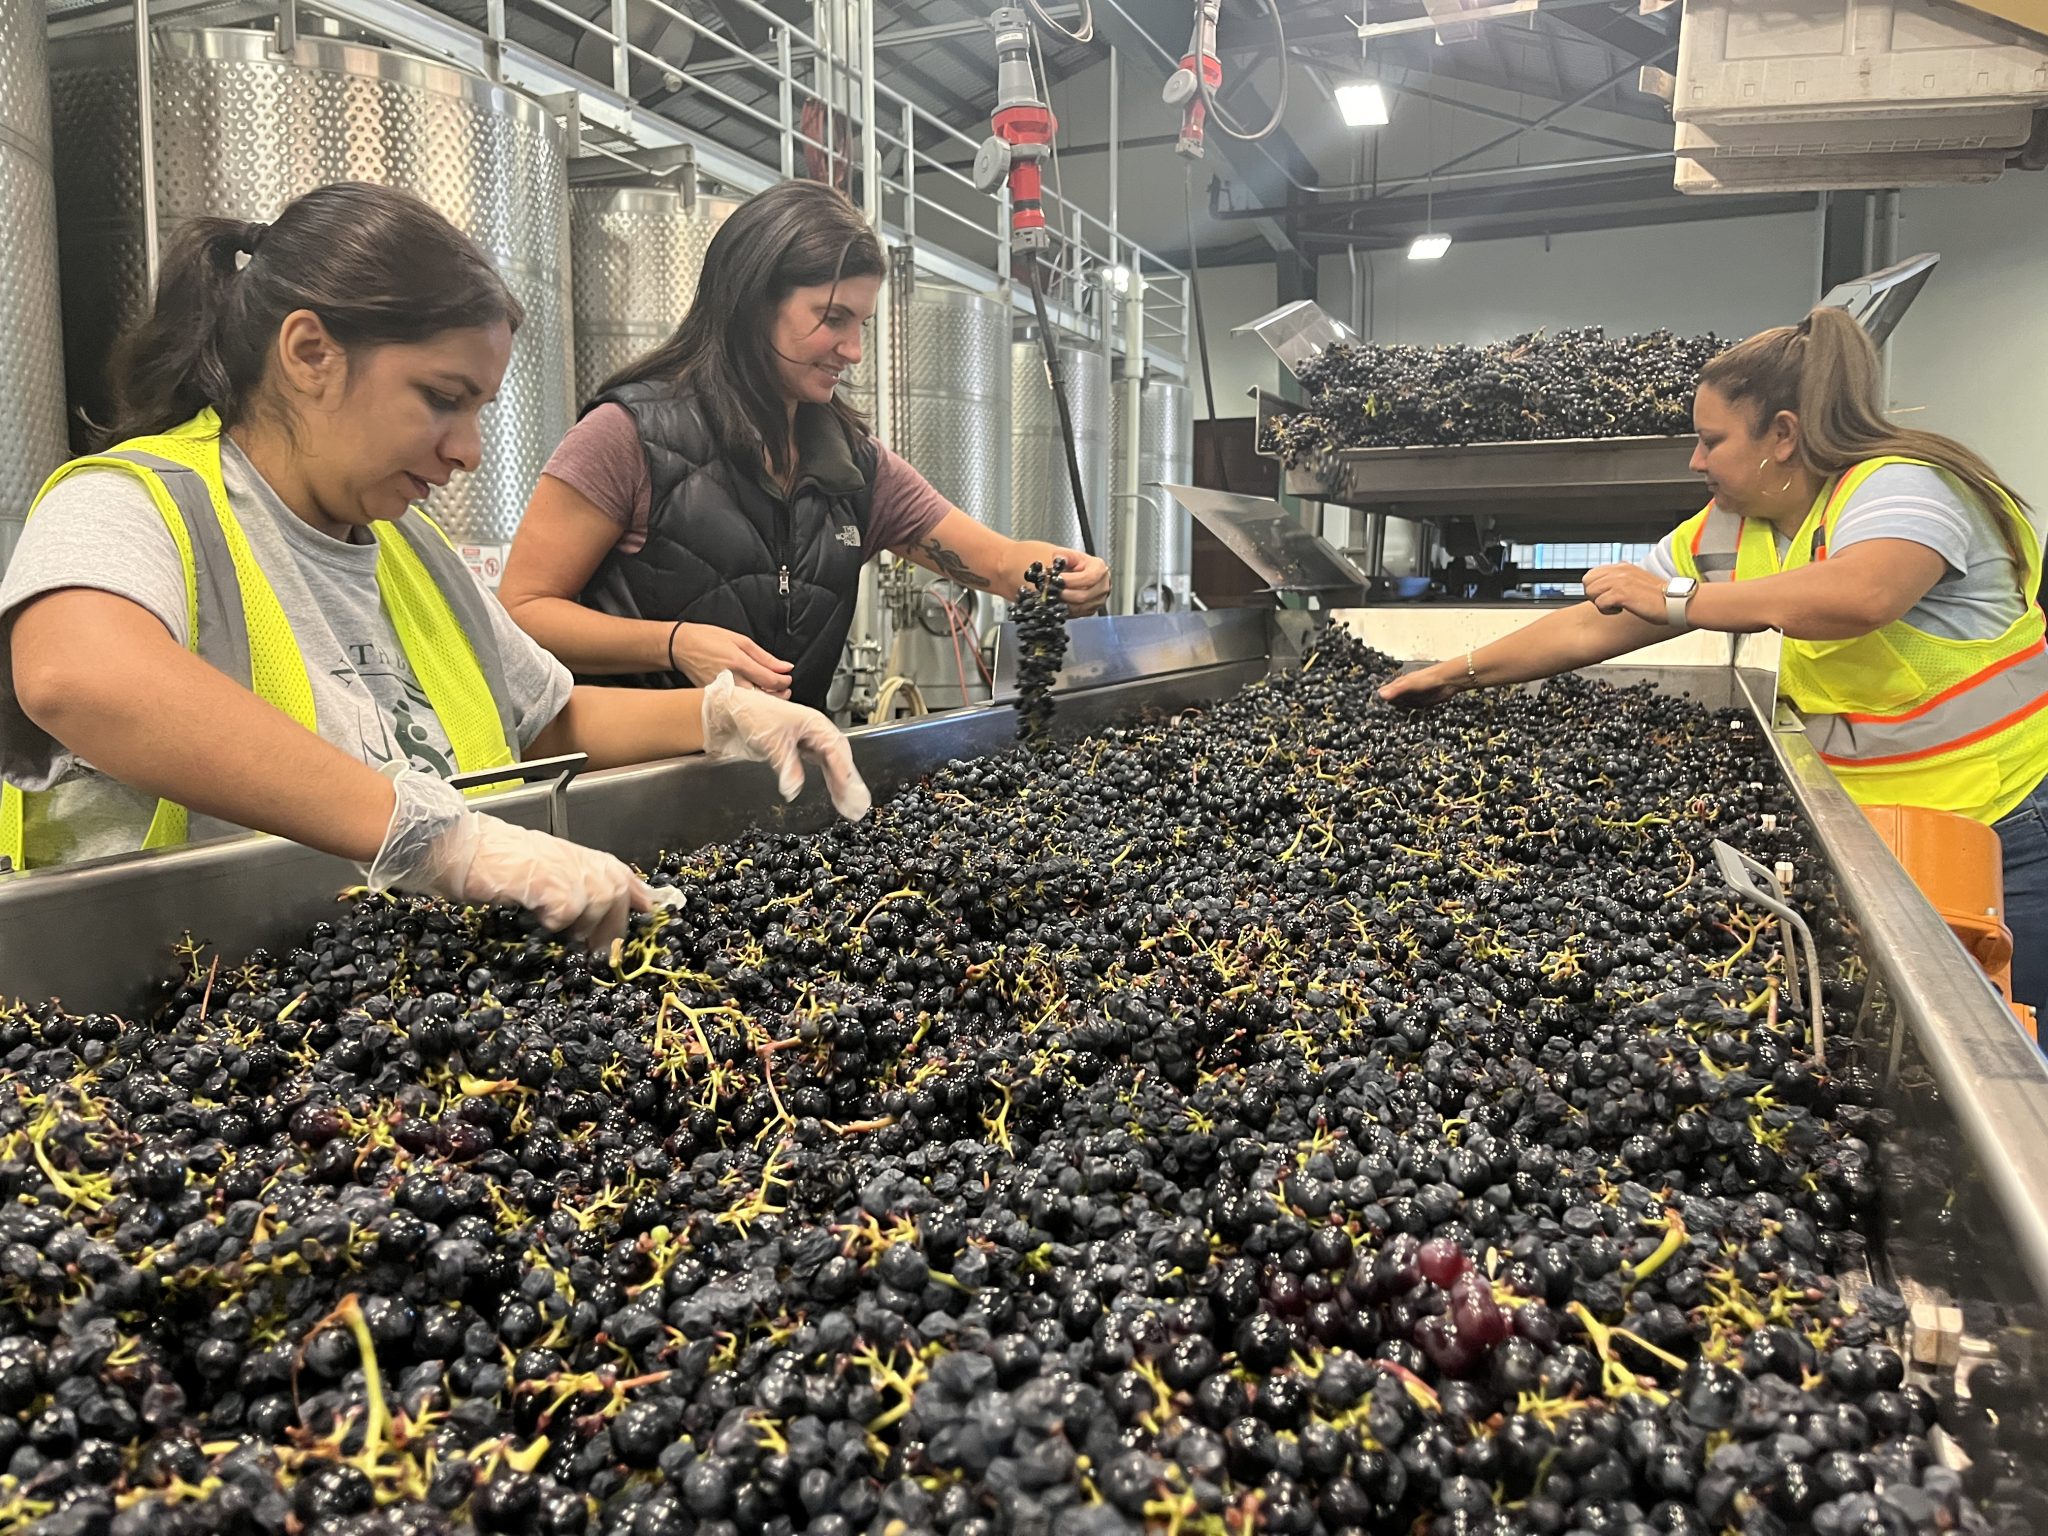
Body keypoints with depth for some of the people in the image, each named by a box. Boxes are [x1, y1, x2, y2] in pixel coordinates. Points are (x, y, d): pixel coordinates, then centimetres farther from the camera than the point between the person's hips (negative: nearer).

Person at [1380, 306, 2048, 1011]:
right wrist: (1460, 673, 8)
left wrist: (1676, 597, -31)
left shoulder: (1898, 485, -16)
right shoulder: (1725, 533, 4)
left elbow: (1859, 597, -39)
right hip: (1883, 835, 6)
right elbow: (1591, 626, 8)